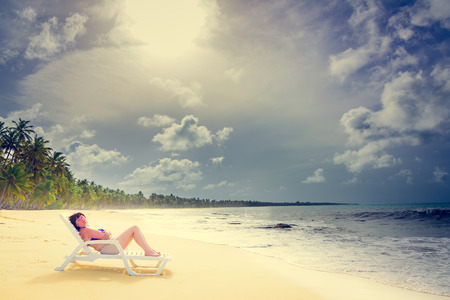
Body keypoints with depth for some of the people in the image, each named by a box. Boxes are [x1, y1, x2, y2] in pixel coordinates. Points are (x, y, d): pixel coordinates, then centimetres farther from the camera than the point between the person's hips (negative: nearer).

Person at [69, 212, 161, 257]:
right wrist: (106, 234, 5)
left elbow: (107, 234, 18)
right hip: (109, 248, -10)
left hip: (113, 244, 10)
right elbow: (103, 237, -15)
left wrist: (106, 233, -4)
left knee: (135, 228, 5)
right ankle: (148, 251, -18)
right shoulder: (85, 230, -8)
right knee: (134, 228, -12)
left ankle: (149, 250, -3)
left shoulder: (87, 230, 24)